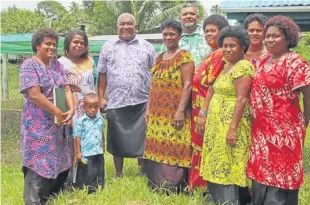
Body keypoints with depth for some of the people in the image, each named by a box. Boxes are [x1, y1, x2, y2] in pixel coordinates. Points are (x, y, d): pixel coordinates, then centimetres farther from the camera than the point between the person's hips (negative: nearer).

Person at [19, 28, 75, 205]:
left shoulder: (57, 64, 11)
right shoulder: (29, 65, -10)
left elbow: (67, 89, 5)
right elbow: (35, 95, -19)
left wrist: (71, 110, -12)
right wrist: (58, 113, -17)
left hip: (59, 123, 7)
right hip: (39, 125, -7)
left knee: (60, 161, 13)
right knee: (39, 163, -4)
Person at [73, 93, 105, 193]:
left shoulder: (100, 119, 3)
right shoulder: (81, 121, -12)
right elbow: (77, 137, -10)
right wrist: (78, 152, -10)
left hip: (99, 153, 5)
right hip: (86, 153, -5)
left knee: (100, 172, 16)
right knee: (86, 174, 3)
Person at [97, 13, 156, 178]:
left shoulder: (146, 47, 7)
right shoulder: (108, 47, 9)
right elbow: (102, 74, 9)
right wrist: (100, 98, 2)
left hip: (142, 102, 0)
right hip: (116, 102, 1)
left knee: (141, 139, 7)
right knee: (117, 139, 8)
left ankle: (143, 173, 24)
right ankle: (118, 175, 23)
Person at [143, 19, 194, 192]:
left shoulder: (184, 56, -6)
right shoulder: (159, 58, 15)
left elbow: (187, 85, -13)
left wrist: (180, 111, -19)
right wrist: (149, 108, 13)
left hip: (174, 113, -7)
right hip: (158, 113, 7)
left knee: (174, 149, -3)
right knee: (157, 149, 10)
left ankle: (175, 188, 8)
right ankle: (157, 186, 22)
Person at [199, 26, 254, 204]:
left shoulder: (243, 67, -13)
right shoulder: (226, 66, 14)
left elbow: (242, 99, -20)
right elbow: (212, 89, 16)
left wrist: (233, 128, -24)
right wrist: (203, 113, 10)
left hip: (230, 123, -9)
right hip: (216, 122, 9)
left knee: (227, 166, -3)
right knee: (217, 165, 14)